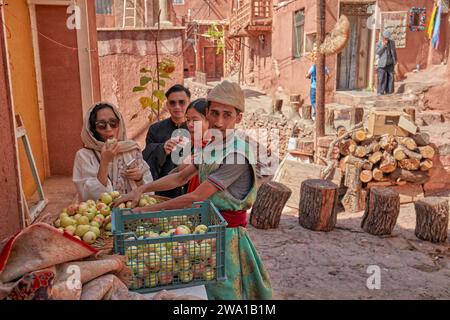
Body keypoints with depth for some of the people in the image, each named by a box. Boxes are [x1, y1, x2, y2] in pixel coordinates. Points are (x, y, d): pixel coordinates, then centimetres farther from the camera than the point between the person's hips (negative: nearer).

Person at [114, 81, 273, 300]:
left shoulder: (236, 153, -23)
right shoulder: (211, 147, 4)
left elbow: (196, 197, -24)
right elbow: (180, 177, 6)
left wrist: (148, 210, -19)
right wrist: (141, 190, -5)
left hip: (228, 231, -7)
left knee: (223, 291, 8)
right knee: (208, 288, 20)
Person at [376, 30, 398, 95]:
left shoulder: (392, 42, 9)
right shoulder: (379, 43, -1)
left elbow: (394, 51, 16)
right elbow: (377, 52, -12)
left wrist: (395, 60, 14)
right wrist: (383, 45, -18)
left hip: (390, 63, 3)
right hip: (382, 63, -3)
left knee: (390, 77, 1)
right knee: (382, 78, -7)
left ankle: (389, 91, 6)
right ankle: (381, 91, -1)